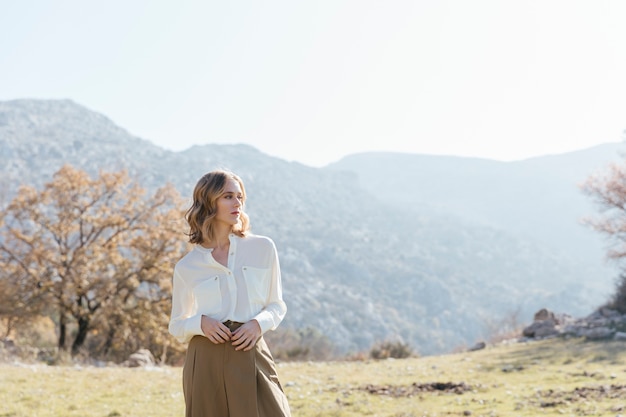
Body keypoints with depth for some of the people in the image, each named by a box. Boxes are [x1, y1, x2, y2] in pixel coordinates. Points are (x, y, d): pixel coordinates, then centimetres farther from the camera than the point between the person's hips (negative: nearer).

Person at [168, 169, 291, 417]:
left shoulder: (263, 249, 6)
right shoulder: (187, 267, 4)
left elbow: (277, 306, 14)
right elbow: (176, 326, 12)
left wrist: (259, 323, -8)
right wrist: (201, 322, -10)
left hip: (251, 358, 0)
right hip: (207, 362, 0)